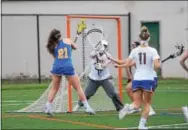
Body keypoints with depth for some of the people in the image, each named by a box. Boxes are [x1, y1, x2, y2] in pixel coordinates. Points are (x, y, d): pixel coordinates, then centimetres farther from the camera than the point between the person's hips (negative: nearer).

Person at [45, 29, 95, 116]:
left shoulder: (53, 46, 14)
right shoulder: (67, 40, 12)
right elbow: (75, 47, 29)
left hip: (56, 67, 2)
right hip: (68, 67, -2)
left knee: (54, 89, 18)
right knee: (78, 88, 7)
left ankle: (48, 108, 12)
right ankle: (87, 108, 6)